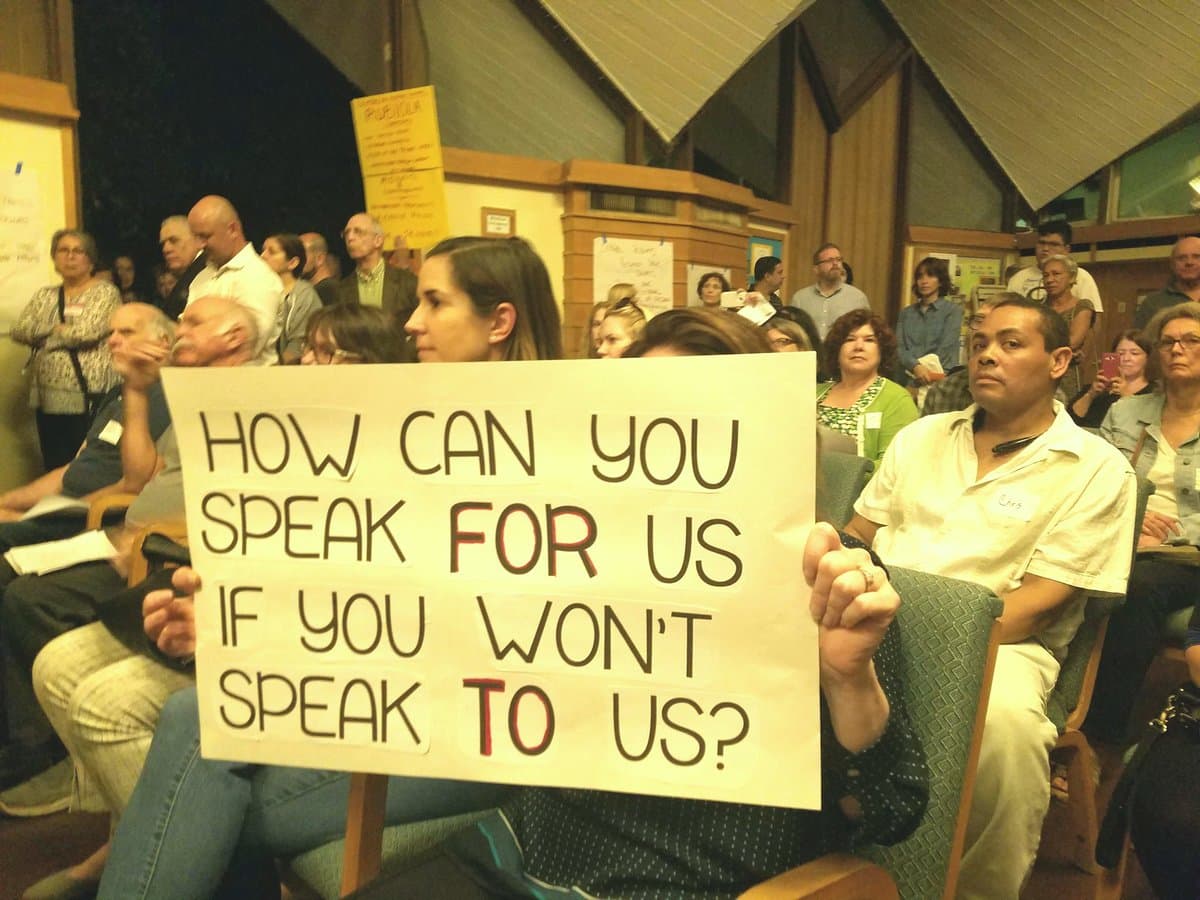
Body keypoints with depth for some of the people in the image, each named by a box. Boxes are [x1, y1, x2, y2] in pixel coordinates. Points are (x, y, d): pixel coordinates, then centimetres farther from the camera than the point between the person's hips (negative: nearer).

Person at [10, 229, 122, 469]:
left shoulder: (105, 292, -2)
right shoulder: (44, 296, 17)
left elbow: (87, 331, -15)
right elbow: (18, 331, 4)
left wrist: (45, 333, 1)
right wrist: (60, 328, -7)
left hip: (90, 397, -6)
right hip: (49, 398, 6)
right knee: (54, 470, 9)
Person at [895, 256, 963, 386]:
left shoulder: (953, 310, 5)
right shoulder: (906, 312, 13)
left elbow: (946, 349, -5)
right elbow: (899, 348, 2)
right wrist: (916, 367, -15)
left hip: (941, 380, -2)